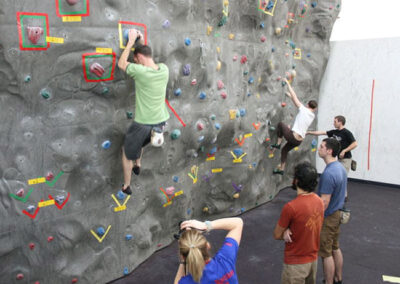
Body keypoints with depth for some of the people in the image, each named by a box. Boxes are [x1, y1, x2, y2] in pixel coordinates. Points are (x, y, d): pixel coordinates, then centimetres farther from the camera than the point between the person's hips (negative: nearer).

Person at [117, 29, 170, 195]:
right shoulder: (164, 69, -5)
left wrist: (131, 41, -2)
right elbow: (150, 60, 18)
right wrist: (142, 42, 16)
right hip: (161, 121, 6)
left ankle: (126, 187, 28)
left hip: (143, 123, -6)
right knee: (138, 141, 37)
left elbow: (121, 64, -4)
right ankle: (138, 164, 51)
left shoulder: (140, 72, -23)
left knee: (127, 152, 17)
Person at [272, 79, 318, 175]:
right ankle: (281, 168, 32)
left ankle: (278, 144, 14)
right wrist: (290, 95, 28)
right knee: (285, 149, 28)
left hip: (292, 136, -7)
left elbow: (294, 97, -3)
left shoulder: (304, 110, -7)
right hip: (299, 141, 7)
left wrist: (288, 83, 6)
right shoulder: (312, 115, 10)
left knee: (280, 124, 15)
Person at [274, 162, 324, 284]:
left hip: (296, 263, -7)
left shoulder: (290, 207, -28)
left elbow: (277, 235, -15)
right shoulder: (319, 201, -4)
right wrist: (289, 231, -11)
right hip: (313, 258, 7)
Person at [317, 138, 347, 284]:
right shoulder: (341, 167, 2)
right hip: (337, 214, 9)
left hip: (327, 218, -9)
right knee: (335, 248, 22)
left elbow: (324, 202, -26)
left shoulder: (328, 173, -28)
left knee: (326, 254, 5)